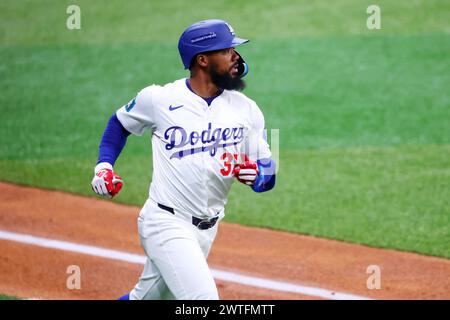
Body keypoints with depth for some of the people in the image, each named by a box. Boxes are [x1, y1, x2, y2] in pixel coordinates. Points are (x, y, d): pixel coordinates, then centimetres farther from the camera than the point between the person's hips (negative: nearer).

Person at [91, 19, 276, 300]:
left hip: (206, 231, 5)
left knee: (147, 296, 17)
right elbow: (120, 122, 14)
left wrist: (256, 176, -18)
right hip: (167, 224, -5)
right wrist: (104, 165, -1)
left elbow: (268, 177, 6)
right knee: (203, 297, -20)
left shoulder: (245, 109, 2)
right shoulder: (159, 99, -7)